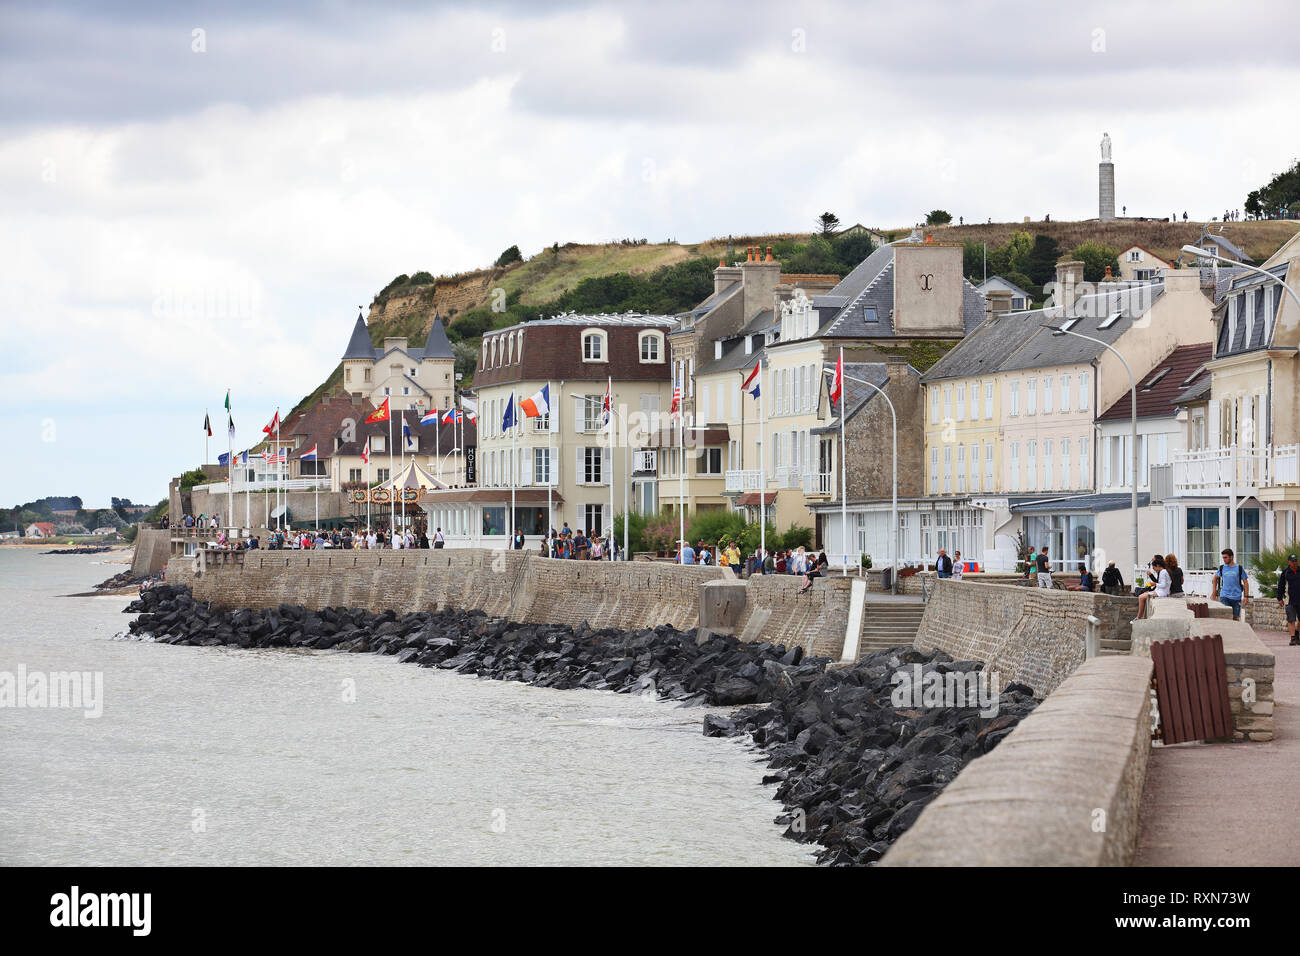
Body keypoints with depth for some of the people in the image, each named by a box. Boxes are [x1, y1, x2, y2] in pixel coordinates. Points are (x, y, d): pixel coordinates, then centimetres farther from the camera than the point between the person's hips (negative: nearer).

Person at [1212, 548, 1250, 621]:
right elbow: (1216, 577, 25)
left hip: (1236, 597, -1)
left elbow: (1246, 583, 3)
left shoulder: (1239, 568, 1)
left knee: (1235, 617, 4)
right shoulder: (1222, 568, 7)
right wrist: (1214, 591, 19)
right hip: (1224, 596, 1)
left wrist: (1246, 596, -5)